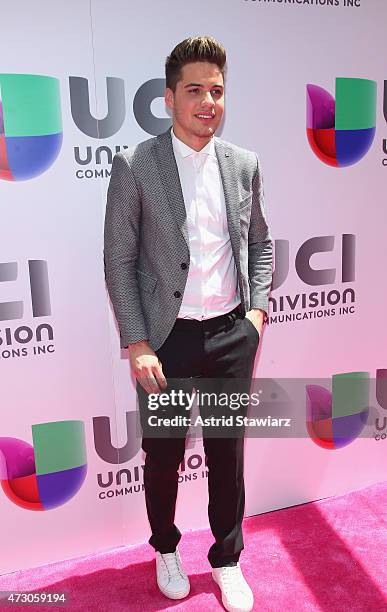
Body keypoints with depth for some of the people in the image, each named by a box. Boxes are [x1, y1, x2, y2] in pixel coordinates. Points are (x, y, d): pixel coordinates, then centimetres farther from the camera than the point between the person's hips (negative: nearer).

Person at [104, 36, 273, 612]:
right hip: (167, 339, -2)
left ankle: (227, 560, 39)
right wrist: (137, 345, -11)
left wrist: (258, 308, 3)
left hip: (232, 335, 3)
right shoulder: (135, 165, -7)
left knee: (229, 456, 15)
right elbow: (118, 261, -7)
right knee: (163, 457, 15)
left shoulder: (245, 164, 4)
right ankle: (166, 550, 44)